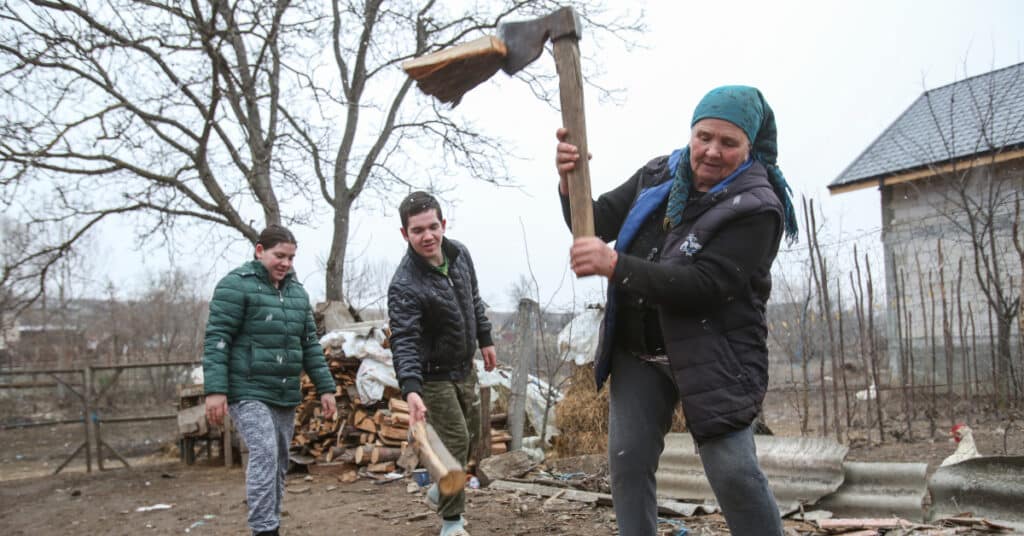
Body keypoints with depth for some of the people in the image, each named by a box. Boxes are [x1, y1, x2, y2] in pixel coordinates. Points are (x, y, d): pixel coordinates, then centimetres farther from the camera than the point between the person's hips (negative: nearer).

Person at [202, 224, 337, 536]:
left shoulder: (297, 291, 15)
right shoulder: (236, 285, -6)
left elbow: (310, 344, 17)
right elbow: (217, 339, -11)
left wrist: (325, 388, 12)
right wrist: (215, 389, -19)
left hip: (286, 395, 7)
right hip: (249, 392, -7)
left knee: (279, 463, 10)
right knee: (264, 455, -18)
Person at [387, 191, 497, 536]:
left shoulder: (460, 254, -7)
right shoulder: (404, 285, -30)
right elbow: (404, 341, -37)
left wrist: (485, 339, 14)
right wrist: (410, 389, -49)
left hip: (465, 367, 8)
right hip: (433, 375, -7)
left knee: (471, 433, 20)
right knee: (455, 442, -6)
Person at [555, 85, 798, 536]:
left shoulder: (756, 208, -14)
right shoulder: (657, 175, 5)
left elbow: (702, 284, -25)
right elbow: (596, 223, 8)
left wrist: (615, 265, -32)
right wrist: (571, 184, -14)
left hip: (711, 358, -5)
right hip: (637, 353, 5)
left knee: (733, 471, -11)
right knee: (628, 460, 1)